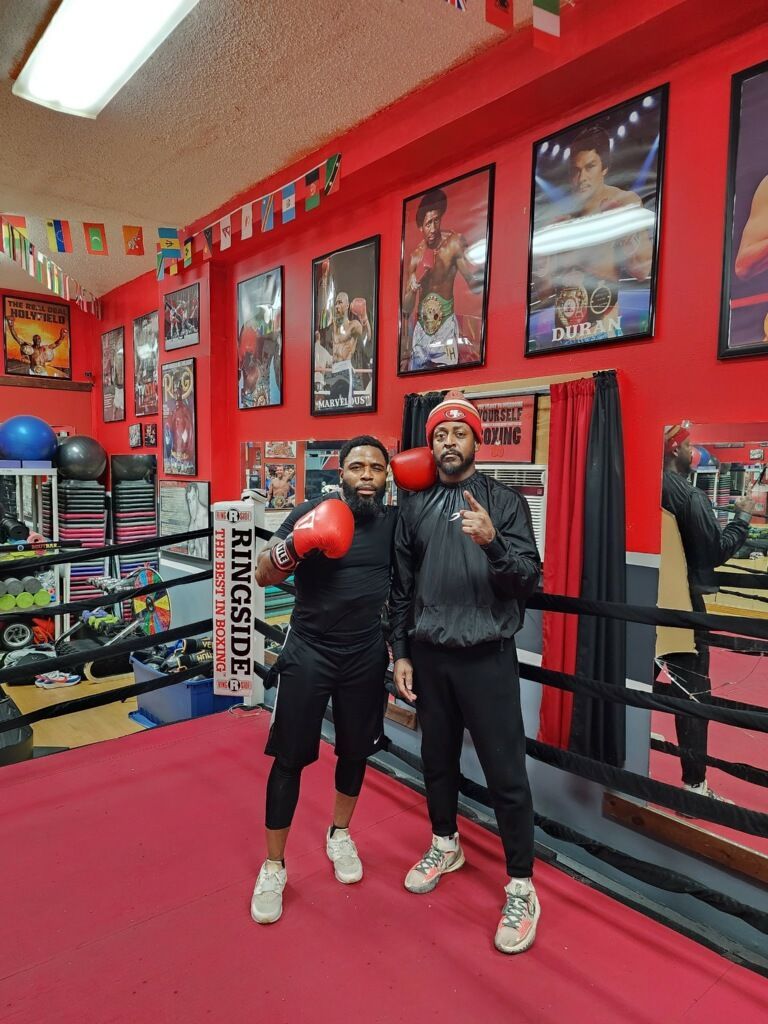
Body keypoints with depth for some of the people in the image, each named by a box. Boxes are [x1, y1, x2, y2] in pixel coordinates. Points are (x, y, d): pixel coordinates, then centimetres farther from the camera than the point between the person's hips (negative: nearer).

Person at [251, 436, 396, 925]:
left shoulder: (395, 521, -2)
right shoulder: (311, 512, -10)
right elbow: (263, 576, -14)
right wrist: (294, 545, -30)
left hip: (366, 656, 3)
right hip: (308, 652, -2)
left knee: (355, 751, 16)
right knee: (290, 757, 4)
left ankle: (340, 835, 42)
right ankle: (274, 867, 23)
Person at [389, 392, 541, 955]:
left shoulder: (504, 501, -4)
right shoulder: (415, 506, 5)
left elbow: (530, 579, -11)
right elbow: (402, 585, 8)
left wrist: (492, 542, -28)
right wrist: (401, 652, 6)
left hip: (486, 656, -3)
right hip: (430, 655, 4)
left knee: (506, 772, 2)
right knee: (437, 757, 19)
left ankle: (521, 889, 20)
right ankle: (445, 845, 42)